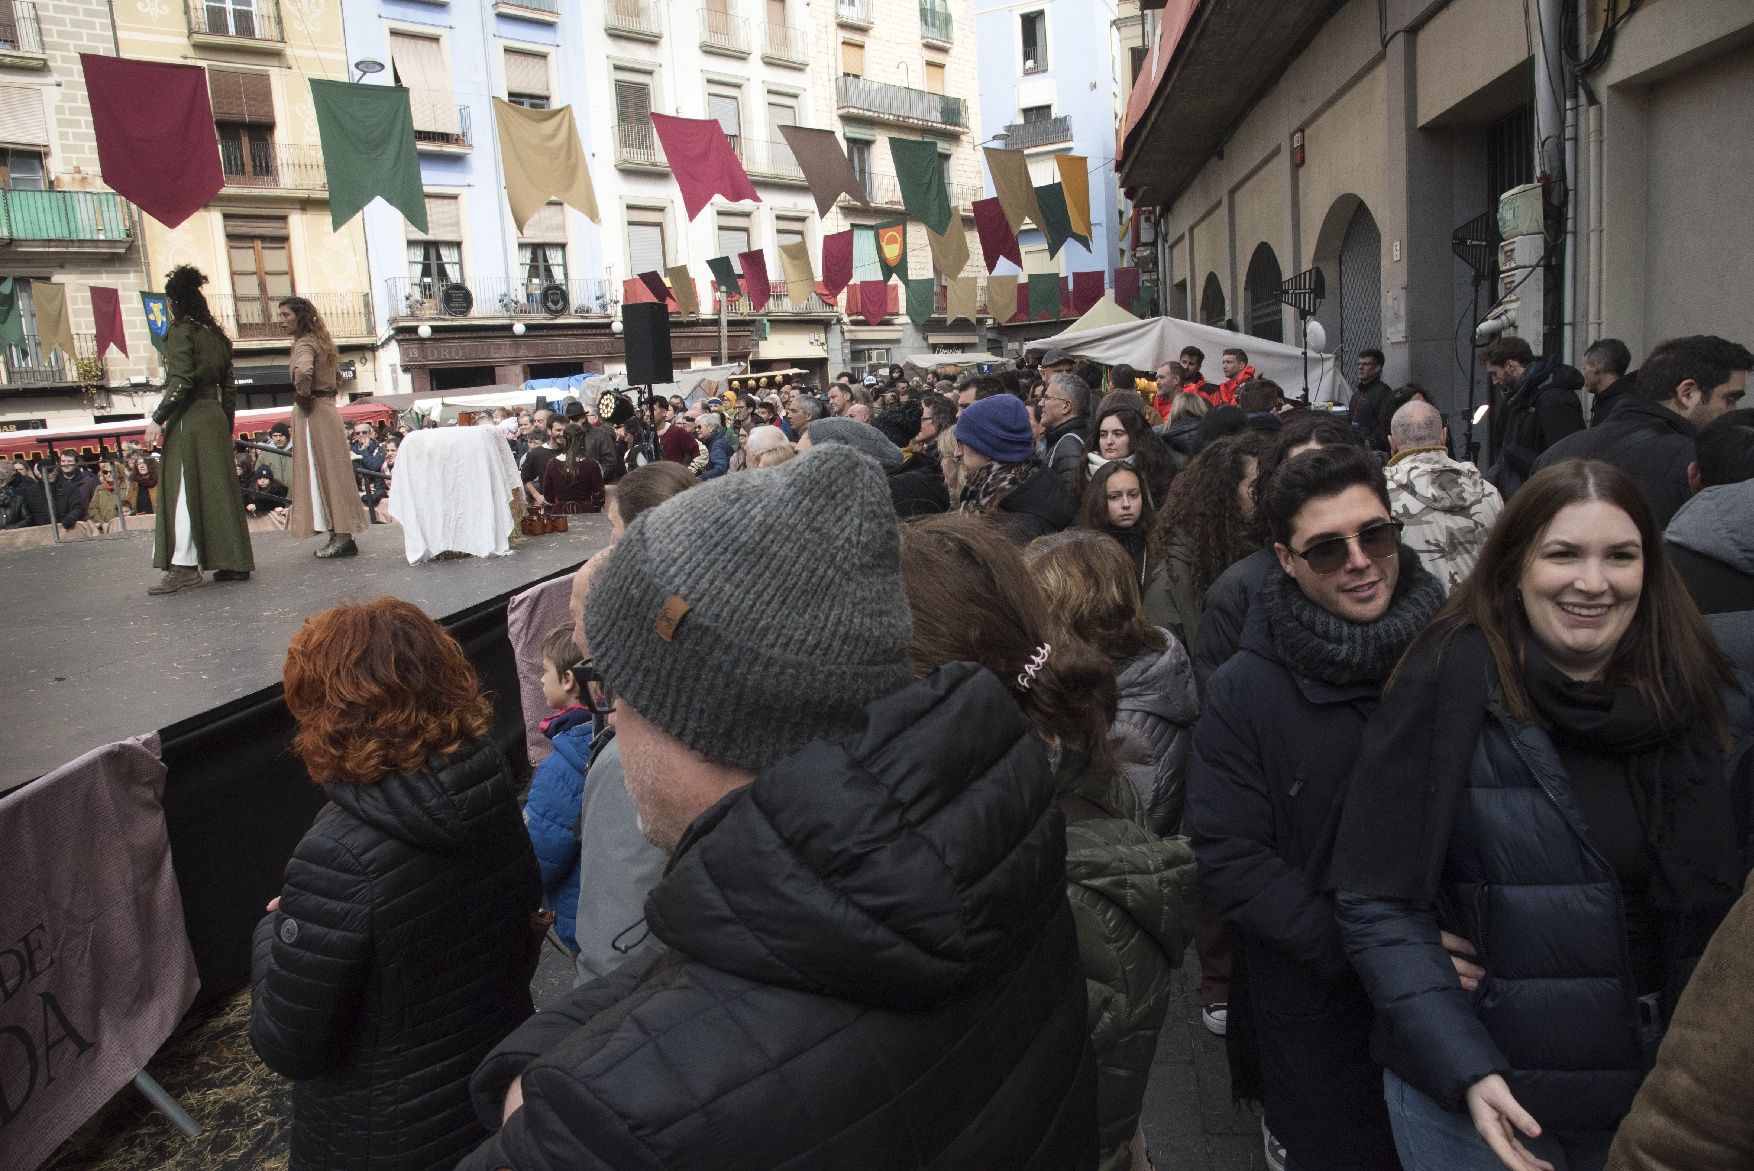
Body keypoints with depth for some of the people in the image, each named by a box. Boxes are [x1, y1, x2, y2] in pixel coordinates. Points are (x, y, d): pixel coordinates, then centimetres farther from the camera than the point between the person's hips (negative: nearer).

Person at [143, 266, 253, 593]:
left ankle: (184, 566, -9)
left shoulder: (181, 331, -8)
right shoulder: (216, 334, 15)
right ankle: (234, 562, 10)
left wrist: (157, 419, -14)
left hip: (188, 418, -7)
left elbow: (180, 383, -17)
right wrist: (226, 425, 19)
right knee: (219, 487, 9)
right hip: (215, 416, 7)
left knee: (182, 490, -6)